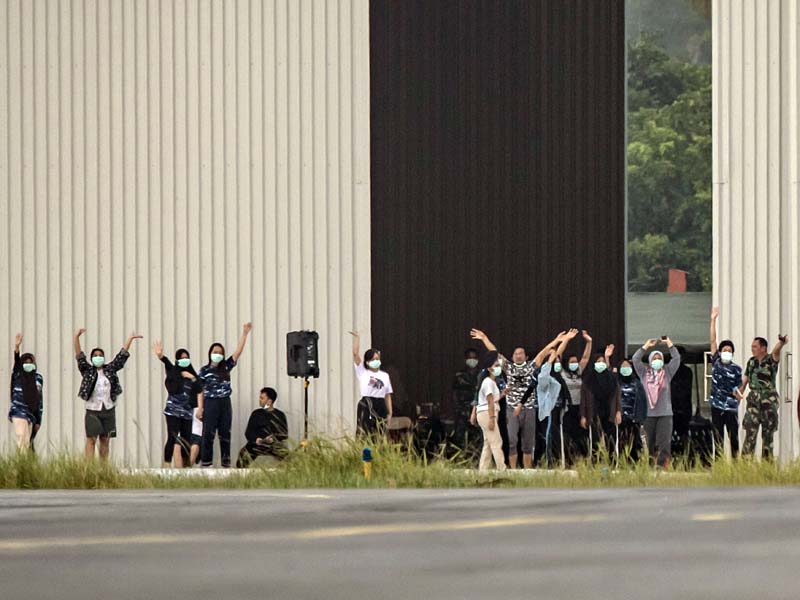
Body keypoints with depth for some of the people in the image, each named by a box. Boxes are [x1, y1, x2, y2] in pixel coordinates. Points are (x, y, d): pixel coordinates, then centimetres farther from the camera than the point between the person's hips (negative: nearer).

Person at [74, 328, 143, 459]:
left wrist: (130, 339, 7)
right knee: (91, 439, -10)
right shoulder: (87, 371, 3)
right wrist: (76, 337, -18)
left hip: (108, 410, 3)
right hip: (92, 410, -3)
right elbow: (79, 356, -6)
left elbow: (122, 355, 10)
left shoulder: (110, 369, 10)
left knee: (105, 440, 6)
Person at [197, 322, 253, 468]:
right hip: (210, 404, -3)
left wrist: (245, 333, -6)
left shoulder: (226, 367, 8)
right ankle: (205, 462, -3)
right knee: (208, 434, -4)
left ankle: (226, 462, 10)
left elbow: (238, 351, 2)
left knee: (225, 434, 6)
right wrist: (200, 407, -8)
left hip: (225, 403, 3)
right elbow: (200, 390, 1)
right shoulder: (204, 371, 2)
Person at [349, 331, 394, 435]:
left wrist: (389, 413, 9)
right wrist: (357, 338, -1)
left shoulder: (385, 375, 15)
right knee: (364, 435, -10)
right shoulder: (362, 373, 6)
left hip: (380, 406, 4)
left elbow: (388, 395, 14)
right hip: (366, 406, -4)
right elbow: (355, 354, -2)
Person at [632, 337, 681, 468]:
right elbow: (635, 359, 1)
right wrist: (646, 346, 0)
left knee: (664, 442, -11)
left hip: (665, 414, -1)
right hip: (648, 414, 1)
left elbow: (676, 358, 4)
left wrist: (669, 343, 2)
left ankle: (662, 465, -15)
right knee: (649, 443, 2)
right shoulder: (644, 373, 11)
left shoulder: (667, 372, 11)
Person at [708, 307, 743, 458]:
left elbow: (737, 387, 3)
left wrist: (738, 393, -20)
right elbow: (713, 340, 1)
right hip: (717, 406, 1)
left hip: (731, 407, -1)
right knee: (718, 439, 5)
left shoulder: (736, 369, 1)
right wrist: (713, 320, -3)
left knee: (733, 437, -1)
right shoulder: (716, 363, 4)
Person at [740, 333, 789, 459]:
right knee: (750, 432, -3)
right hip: (753, 399, 3)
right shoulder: (751, 362, 9)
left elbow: (776, 351, -29)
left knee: (768, 433, 3)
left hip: (769, 400, -3)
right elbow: (744, 381, 14)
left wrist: (781, 343, -51)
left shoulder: (771, 360, -6)